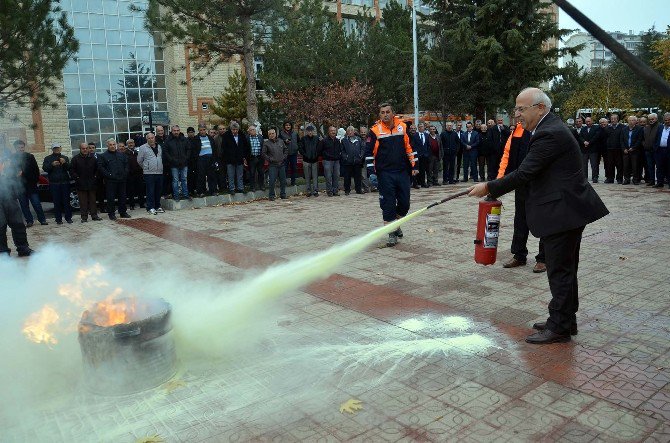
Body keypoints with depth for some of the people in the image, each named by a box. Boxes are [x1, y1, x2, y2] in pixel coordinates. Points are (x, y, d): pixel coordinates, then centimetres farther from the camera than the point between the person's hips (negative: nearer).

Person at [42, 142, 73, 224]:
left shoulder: (65, 158, 13)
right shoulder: (48, 158, 9)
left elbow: (69, 168, 3)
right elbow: (45, 168, -3)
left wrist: (65, 163, -17)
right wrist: (52, 164, -21)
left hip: (65, 182, 1)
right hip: (54, 183, -1)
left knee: (66, 201, 1)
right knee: (57, 202, -1)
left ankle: (68, 218, 6)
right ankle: (58, 219, 3)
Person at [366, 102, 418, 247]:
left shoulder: (402, 127, 5)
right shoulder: (375, 130, -4)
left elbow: (409, 147, 12)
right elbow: (369, 152, -2)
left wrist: (413, 166, 10)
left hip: (403, 172, 3)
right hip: (385, 174, -3)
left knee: (404, 203, 7)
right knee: (388, 204, -1)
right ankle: (392, 233, 10)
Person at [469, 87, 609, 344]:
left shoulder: (549, 134, -19)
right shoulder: (550, 128, 14)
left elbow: (524, 173, -23)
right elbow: (529, 172, 15)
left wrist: (489, 188, -14)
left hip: (563, 211, -11)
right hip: (568, 209, 11)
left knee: (559, 270, -2)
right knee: (565, 269, 18)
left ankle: (559, 328, 8)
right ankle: (566, 320, 30)